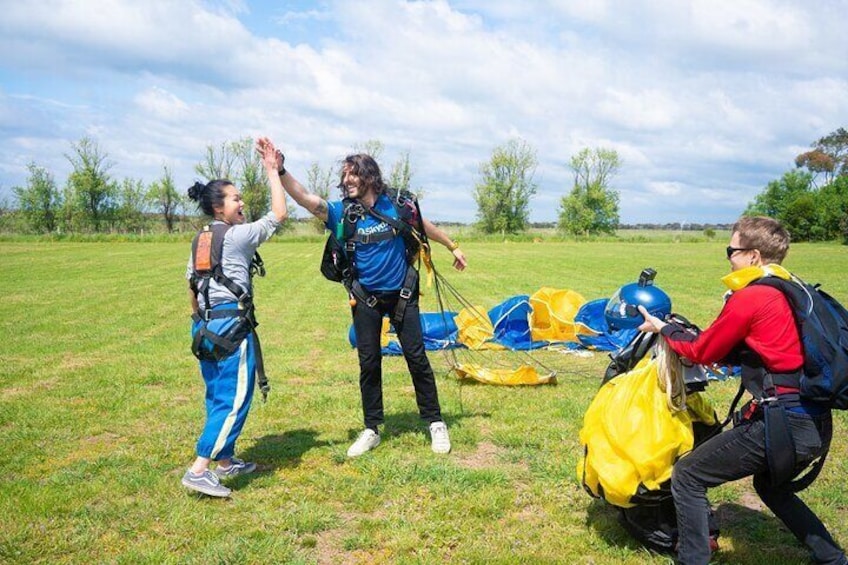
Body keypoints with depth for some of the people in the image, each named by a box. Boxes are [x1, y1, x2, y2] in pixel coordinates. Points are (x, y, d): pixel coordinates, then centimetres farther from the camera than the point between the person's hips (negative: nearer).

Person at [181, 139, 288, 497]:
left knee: (218, 397, 15)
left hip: (205, 325, 9)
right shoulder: (238, 235, -9)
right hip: (232, 324, -9)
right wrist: (272, 172, 1)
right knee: (235, 399, -5)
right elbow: (279, 214, -6)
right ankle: (199, 470, -9)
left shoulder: (199, 240, 13)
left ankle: (226, 462, 25)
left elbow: (191, 283, 17)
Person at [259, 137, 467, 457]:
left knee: (417, 358, 4)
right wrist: (279, 169, -36)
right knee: (369, 364, 7)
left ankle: (435, 423, 17)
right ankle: (371, 430, 20)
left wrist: (452, 247, 20)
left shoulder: (395, 204, -6)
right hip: (366, 298, 1)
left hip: (401, 293, 0)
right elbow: (304, 198, -23)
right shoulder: (342, 212, -8)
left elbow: (424, 226, 10)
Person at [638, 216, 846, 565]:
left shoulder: (749, 298, -12)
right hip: (816, 425, 9)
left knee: (687, 477, 2)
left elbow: (701, 352, -1)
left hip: (781, 424, -9)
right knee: (771, 486, 35)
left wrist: (662, 329, 15)